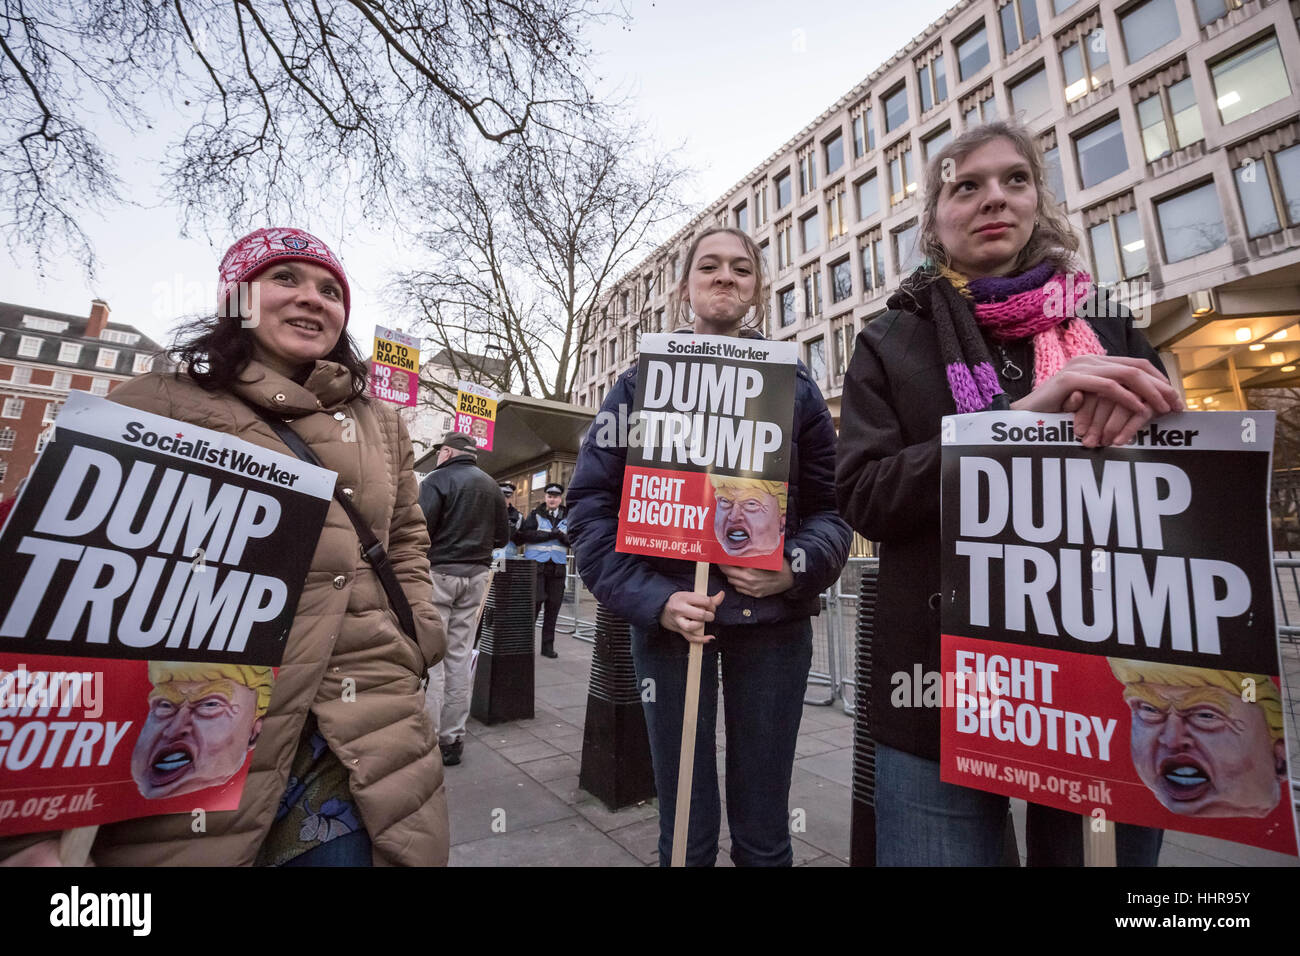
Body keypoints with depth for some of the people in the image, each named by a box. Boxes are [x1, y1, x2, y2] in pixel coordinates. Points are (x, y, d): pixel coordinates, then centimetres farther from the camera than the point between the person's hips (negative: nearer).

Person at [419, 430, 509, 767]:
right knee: (459, 656, 11)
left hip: (439, 572, -6)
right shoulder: (491, 486, 10)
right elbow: (502, 536, 12)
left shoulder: (438, 478, -8)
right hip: (476, 575, 6)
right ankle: (453, 738, 18)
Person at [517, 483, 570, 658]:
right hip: (536, 564, -3)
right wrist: (549, 534, -17)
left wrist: (563, 536, -13)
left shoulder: (567, 517, 12)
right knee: (534, 604, -4)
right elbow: (525, 534, -12)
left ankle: (548, 645, 17)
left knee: (553, 607, 6)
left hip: (557, 566, 3)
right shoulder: (535, 514, 3)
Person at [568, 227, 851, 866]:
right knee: (686, 834, 13)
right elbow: (591, 505, -1)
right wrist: (652, 598, -14)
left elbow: (832, 506, 7)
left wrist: (796, 569, -13)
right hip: (669, 617, -1)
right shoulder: (641, 381, 5)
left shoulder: (793, 386, 9)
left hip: (772, 619, 2)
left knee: (764, 834, 15)